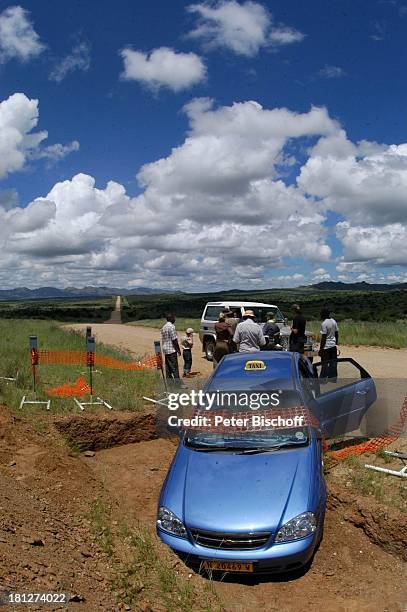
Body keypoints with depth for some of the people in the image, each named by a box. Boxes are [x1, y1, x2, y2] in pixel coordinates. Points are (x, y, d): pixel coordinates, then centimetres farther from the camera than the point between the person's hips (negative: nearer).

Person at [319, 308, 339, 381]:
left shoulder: (324, 324, -18)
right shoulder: (334, 321, 4)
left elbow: (323, 337, -18)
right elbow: (336, 333, 11)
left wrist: (320, 349, -13)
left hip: (326, 346, -7)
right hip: (333, 345, 7)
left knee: (325, 363, 0)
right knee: (333, 362, 12)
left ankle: (323, 378, 6)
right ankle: (333, 377, 19)